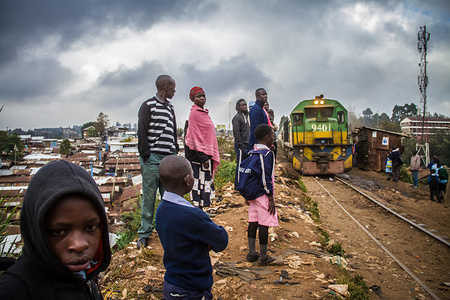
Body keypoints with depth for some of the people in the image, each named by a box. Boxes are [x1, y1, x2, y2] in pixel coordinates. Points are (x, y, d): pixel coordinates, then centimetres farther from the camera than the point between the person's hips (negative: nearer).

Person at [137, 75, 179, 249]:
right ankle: (145, 233, 10)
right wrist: (145, 155, -12)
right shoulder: (148, 106, -1)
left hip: (169, 158, 6)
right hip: (153, 158, -6)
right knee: (149, 197, 0)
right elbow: (142, 132, -6)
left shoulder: (170, 108, 19)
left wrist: (175, 152, 15)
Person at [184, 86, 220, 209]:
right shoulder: (195, 113, -13)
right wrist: (203, 158, -20)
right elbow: (194, 137, -18)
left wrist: (210, 156, 16)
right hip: (198, 153, -10)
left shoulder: (204, 113, 16)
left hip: (205, 153, 10)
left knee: (206, 179, 13)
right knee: (200, 180, -6)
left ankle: (201, 208, 22)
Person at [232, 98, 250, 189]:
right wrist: (241, 145, -19)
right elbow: (236, 133, -16)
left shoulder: (247, 116, 18)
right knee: (240, 165, -4)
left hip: (247, 145, 9)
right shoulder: (237, 117, -10)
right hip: (241, 145, -9)